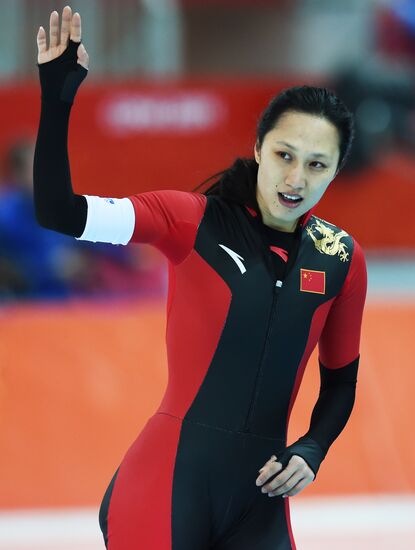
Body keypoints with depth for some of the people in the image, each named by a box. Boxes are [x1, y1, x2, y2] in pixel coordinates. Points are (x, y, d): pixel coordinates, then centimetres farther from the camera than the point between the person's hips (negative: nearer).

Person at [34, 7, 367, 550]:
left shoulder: (342, 258, 4)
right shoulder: (194, 221, -6)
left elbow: (341, 378, 17)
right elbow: (59, 214, -18)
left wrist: (312, 451, 0)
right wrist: (57, 101, -28)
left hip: (260, 494, 4)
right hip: (171, 484, -4)